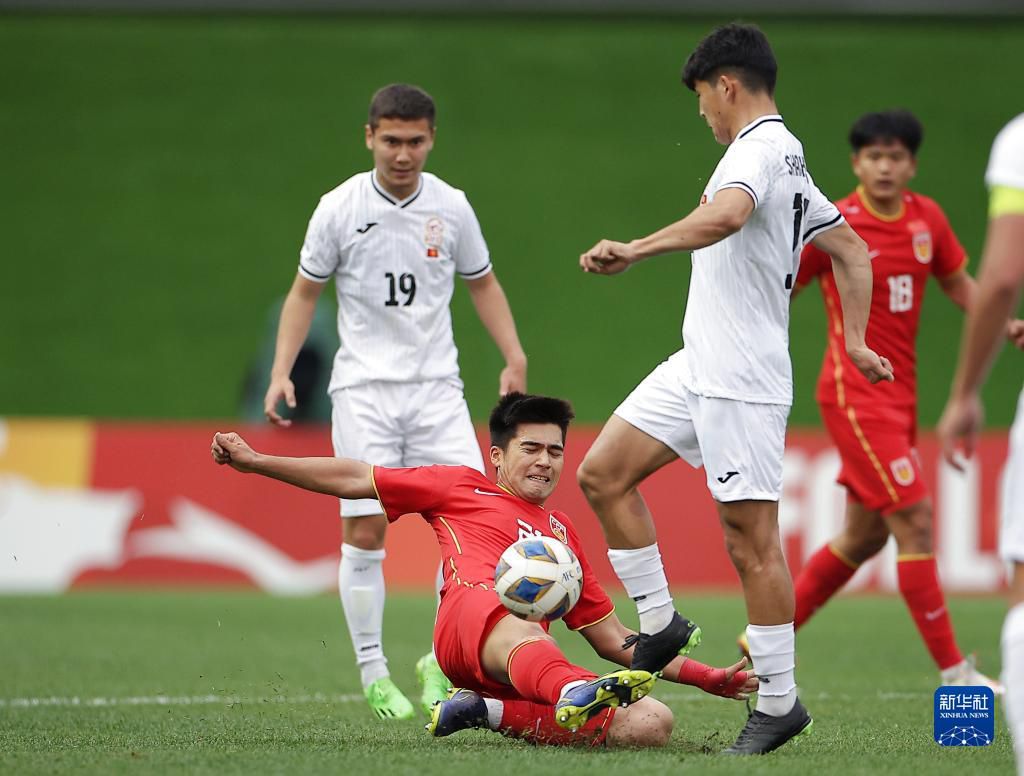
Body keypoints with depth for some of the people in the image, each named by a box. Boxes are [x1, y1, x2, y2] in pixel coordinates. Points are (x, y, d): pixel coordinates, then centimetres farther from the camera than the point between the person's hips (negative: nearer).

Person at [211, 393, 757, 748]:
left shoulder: (563, 533, 37)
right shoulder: (463, 488, 27)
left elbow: (612, 638, 36)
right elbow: (356, 480, 28)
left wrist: (702, 676, 27)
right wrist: (254, 461, 23)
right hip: (472, 611, -5)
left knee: (653, 723, -22)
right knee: (522, 638, -44)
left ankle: (490, 712, -23)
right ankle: (575, 695, -79)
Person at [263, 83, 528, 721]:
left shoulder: (451, 207, 3)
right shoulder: (340, 209, -3)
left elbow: (482, 283, 15)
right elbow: (305, 292, 7)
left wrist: (514, 358, 5)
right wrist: (282, 371, -3)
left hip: (436, 388, 2)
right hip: (363, 388, -2)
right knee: (365, 533, -5)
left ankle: (442, 662, 5)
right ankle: (373, 673, 6)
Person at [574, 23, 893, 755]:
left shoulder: (759, 147, -14)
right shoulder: (789, 159, 18)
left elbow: (726, 214, -37)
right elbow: (853, 250, 24)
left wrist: (636, 250, -39)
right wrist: (856, 340, 22)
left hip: (742, 380, -10)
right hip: (698, 366, 10)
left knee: (752, 537, -6)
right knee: (602, 473, 8)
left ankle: (779, 702, 0)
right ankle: (660, 625, 13)